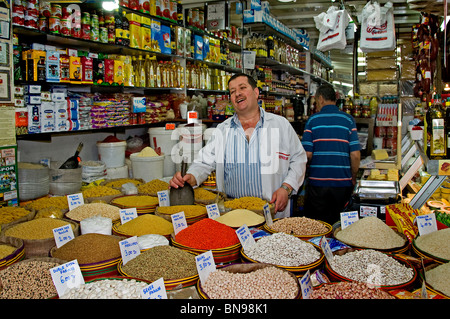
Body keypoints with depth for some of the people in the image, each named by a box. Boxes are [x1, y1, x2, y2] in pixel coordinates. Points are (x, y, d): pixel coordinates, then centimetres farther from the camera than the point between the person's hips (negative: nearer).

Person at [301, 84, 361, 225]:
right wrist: (353, 178, 11)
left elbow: (307, 154, -7)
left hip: (317, 182, -1)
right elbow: (355, 155, -4)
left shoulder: (312, 120, -2)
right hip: (342, 183, 2)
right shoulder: (348, 120, 1)